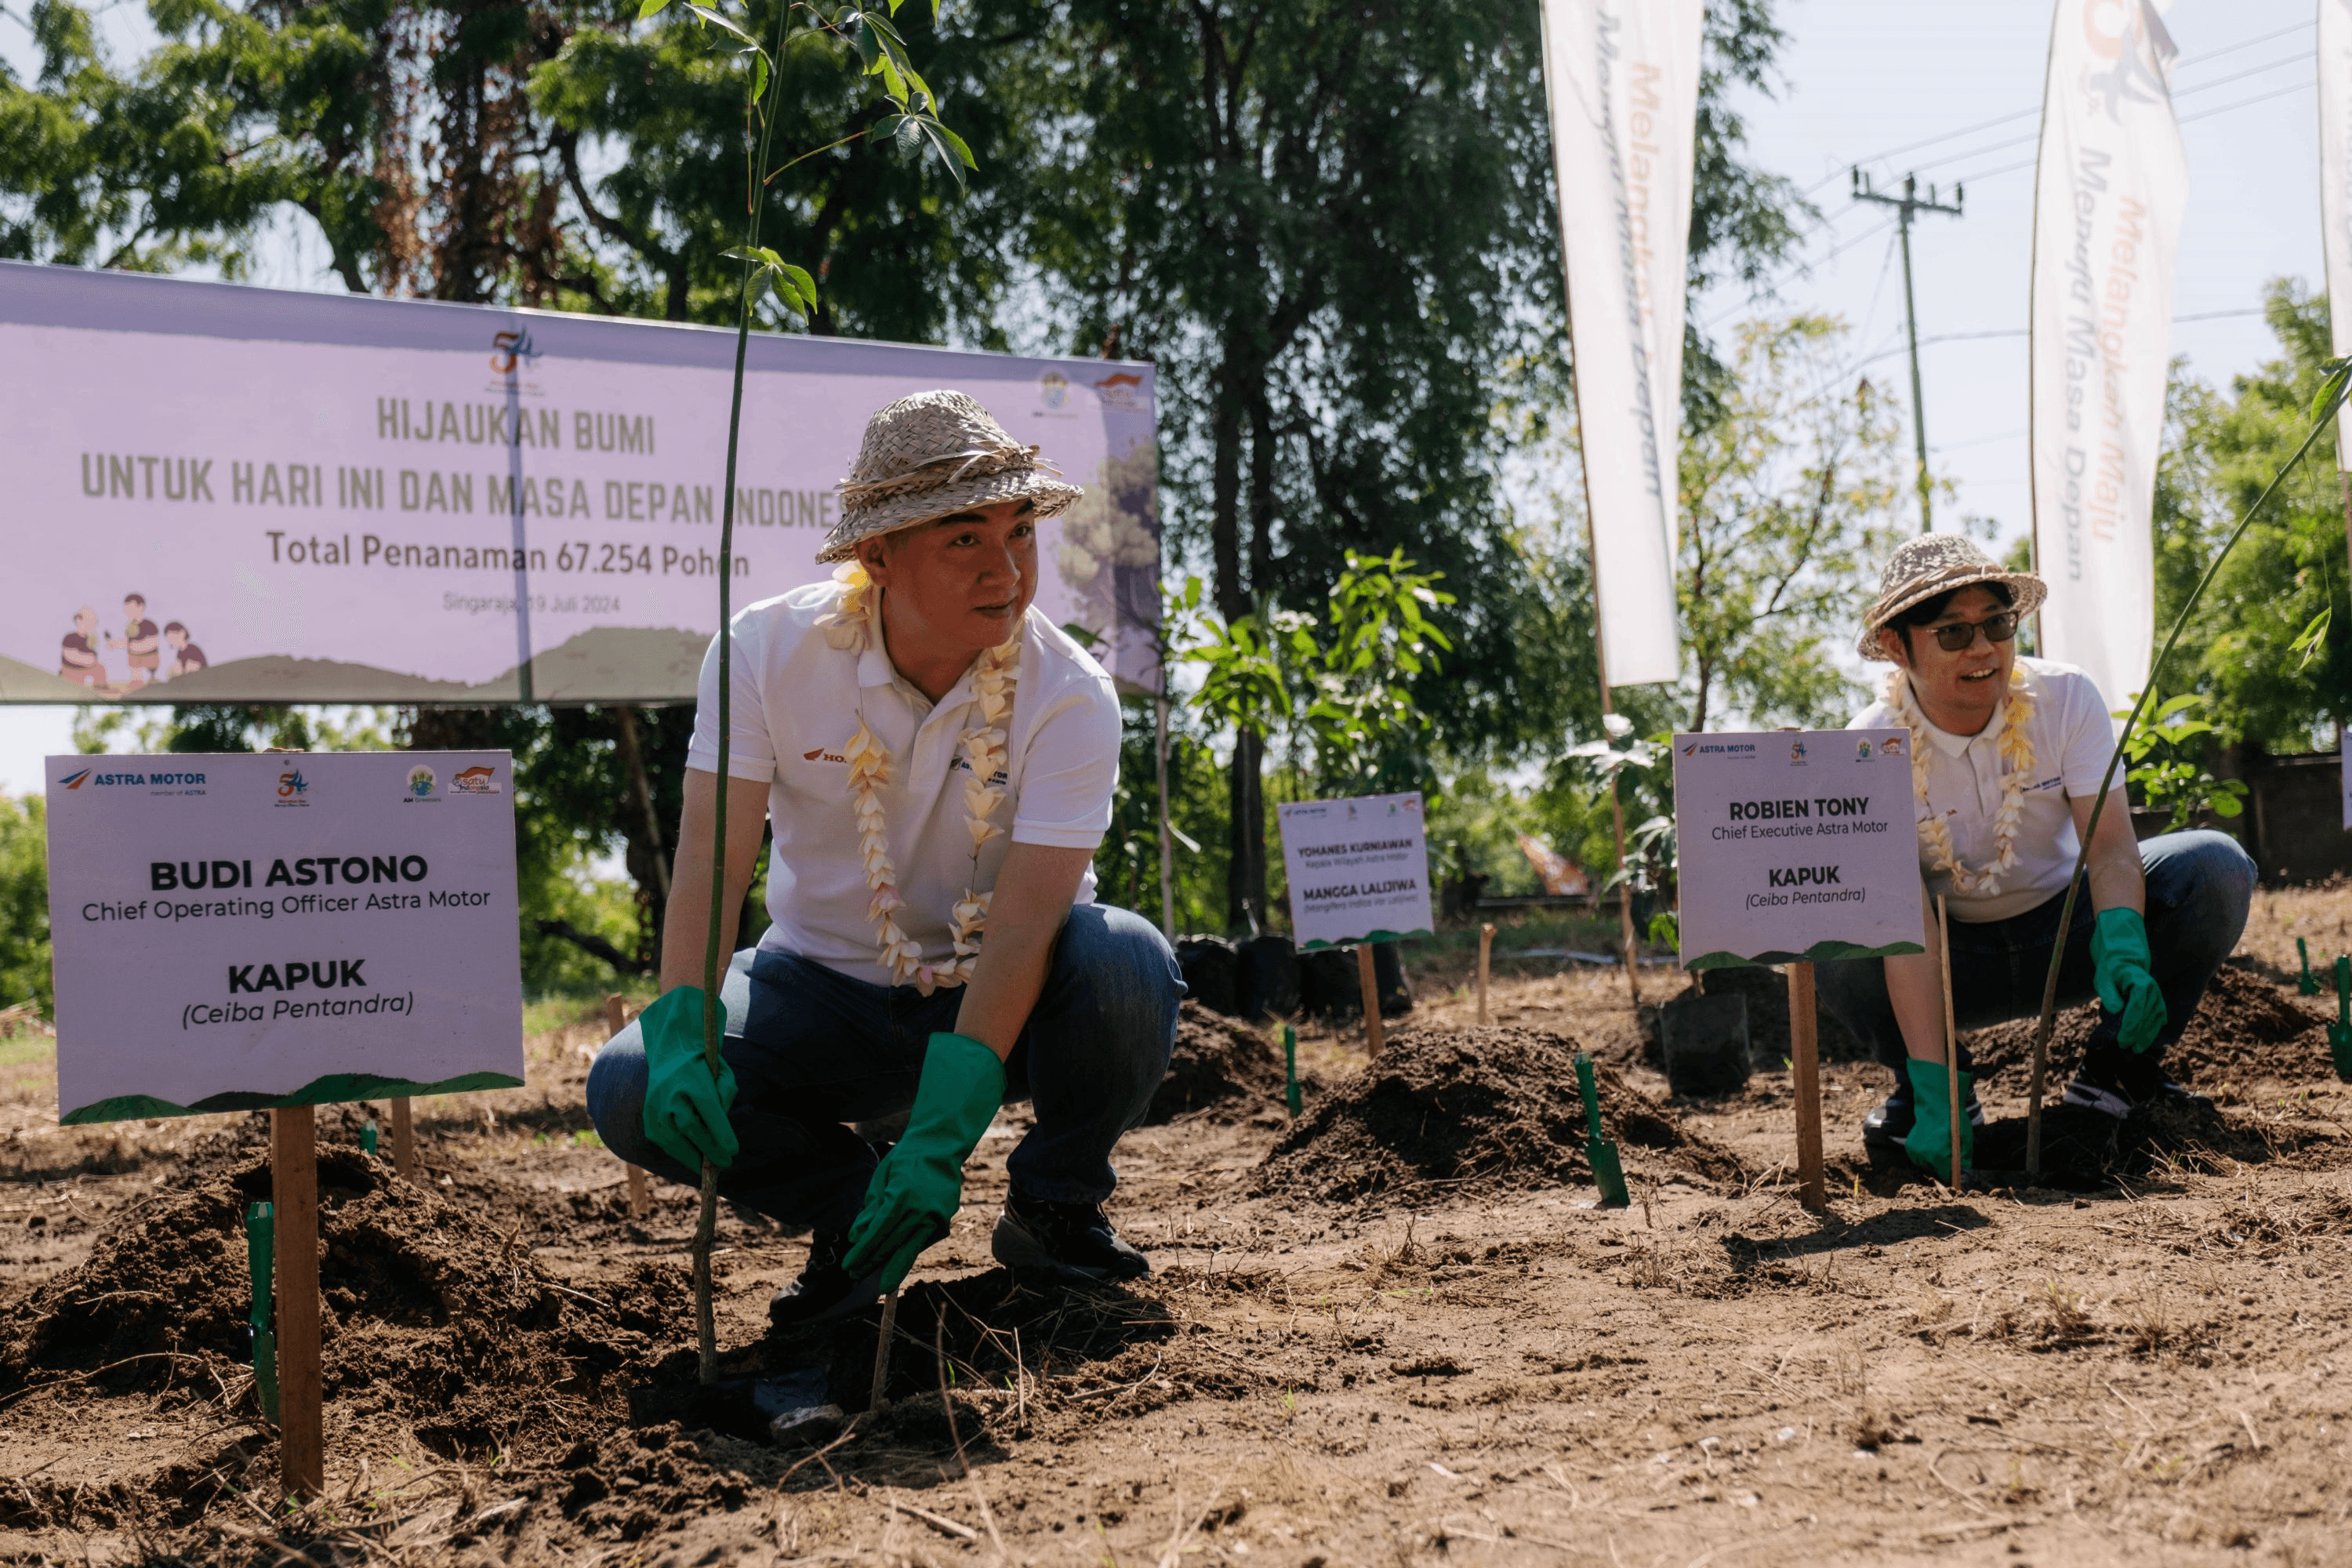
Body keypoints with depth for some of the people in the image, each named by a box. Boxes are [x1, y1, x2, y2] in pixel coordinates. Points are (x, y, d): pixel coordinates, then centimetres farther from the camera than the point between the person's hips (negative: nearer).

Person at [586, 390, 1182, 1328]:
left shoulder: (1070, 695, -20)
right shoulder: (769, 652, -14)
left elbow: (1020, 924, -29)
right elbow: (712, 855, -20)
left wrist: (939, 1136, -40)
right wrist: (680, 1034, -39)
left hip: (1006, 1001, -1)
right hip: (827, 993, 1)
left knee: (1126, 963, -34)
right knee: (633, 1091, -23)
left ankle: (1054, 1208, -4)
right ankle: (853, 1205, 4)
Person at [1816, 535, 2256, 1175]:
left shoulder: (2067, 698, -15)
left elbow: (2111, 847, -23)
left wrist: (2122, 947, -47)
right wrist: (1934, 1091, -40)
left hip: (2066, 930, 2)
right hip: (1958, 962, -2)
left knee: (2215, 867, -23)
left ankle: (2117, 1068, -5)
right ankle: (1926, 1088, -4)